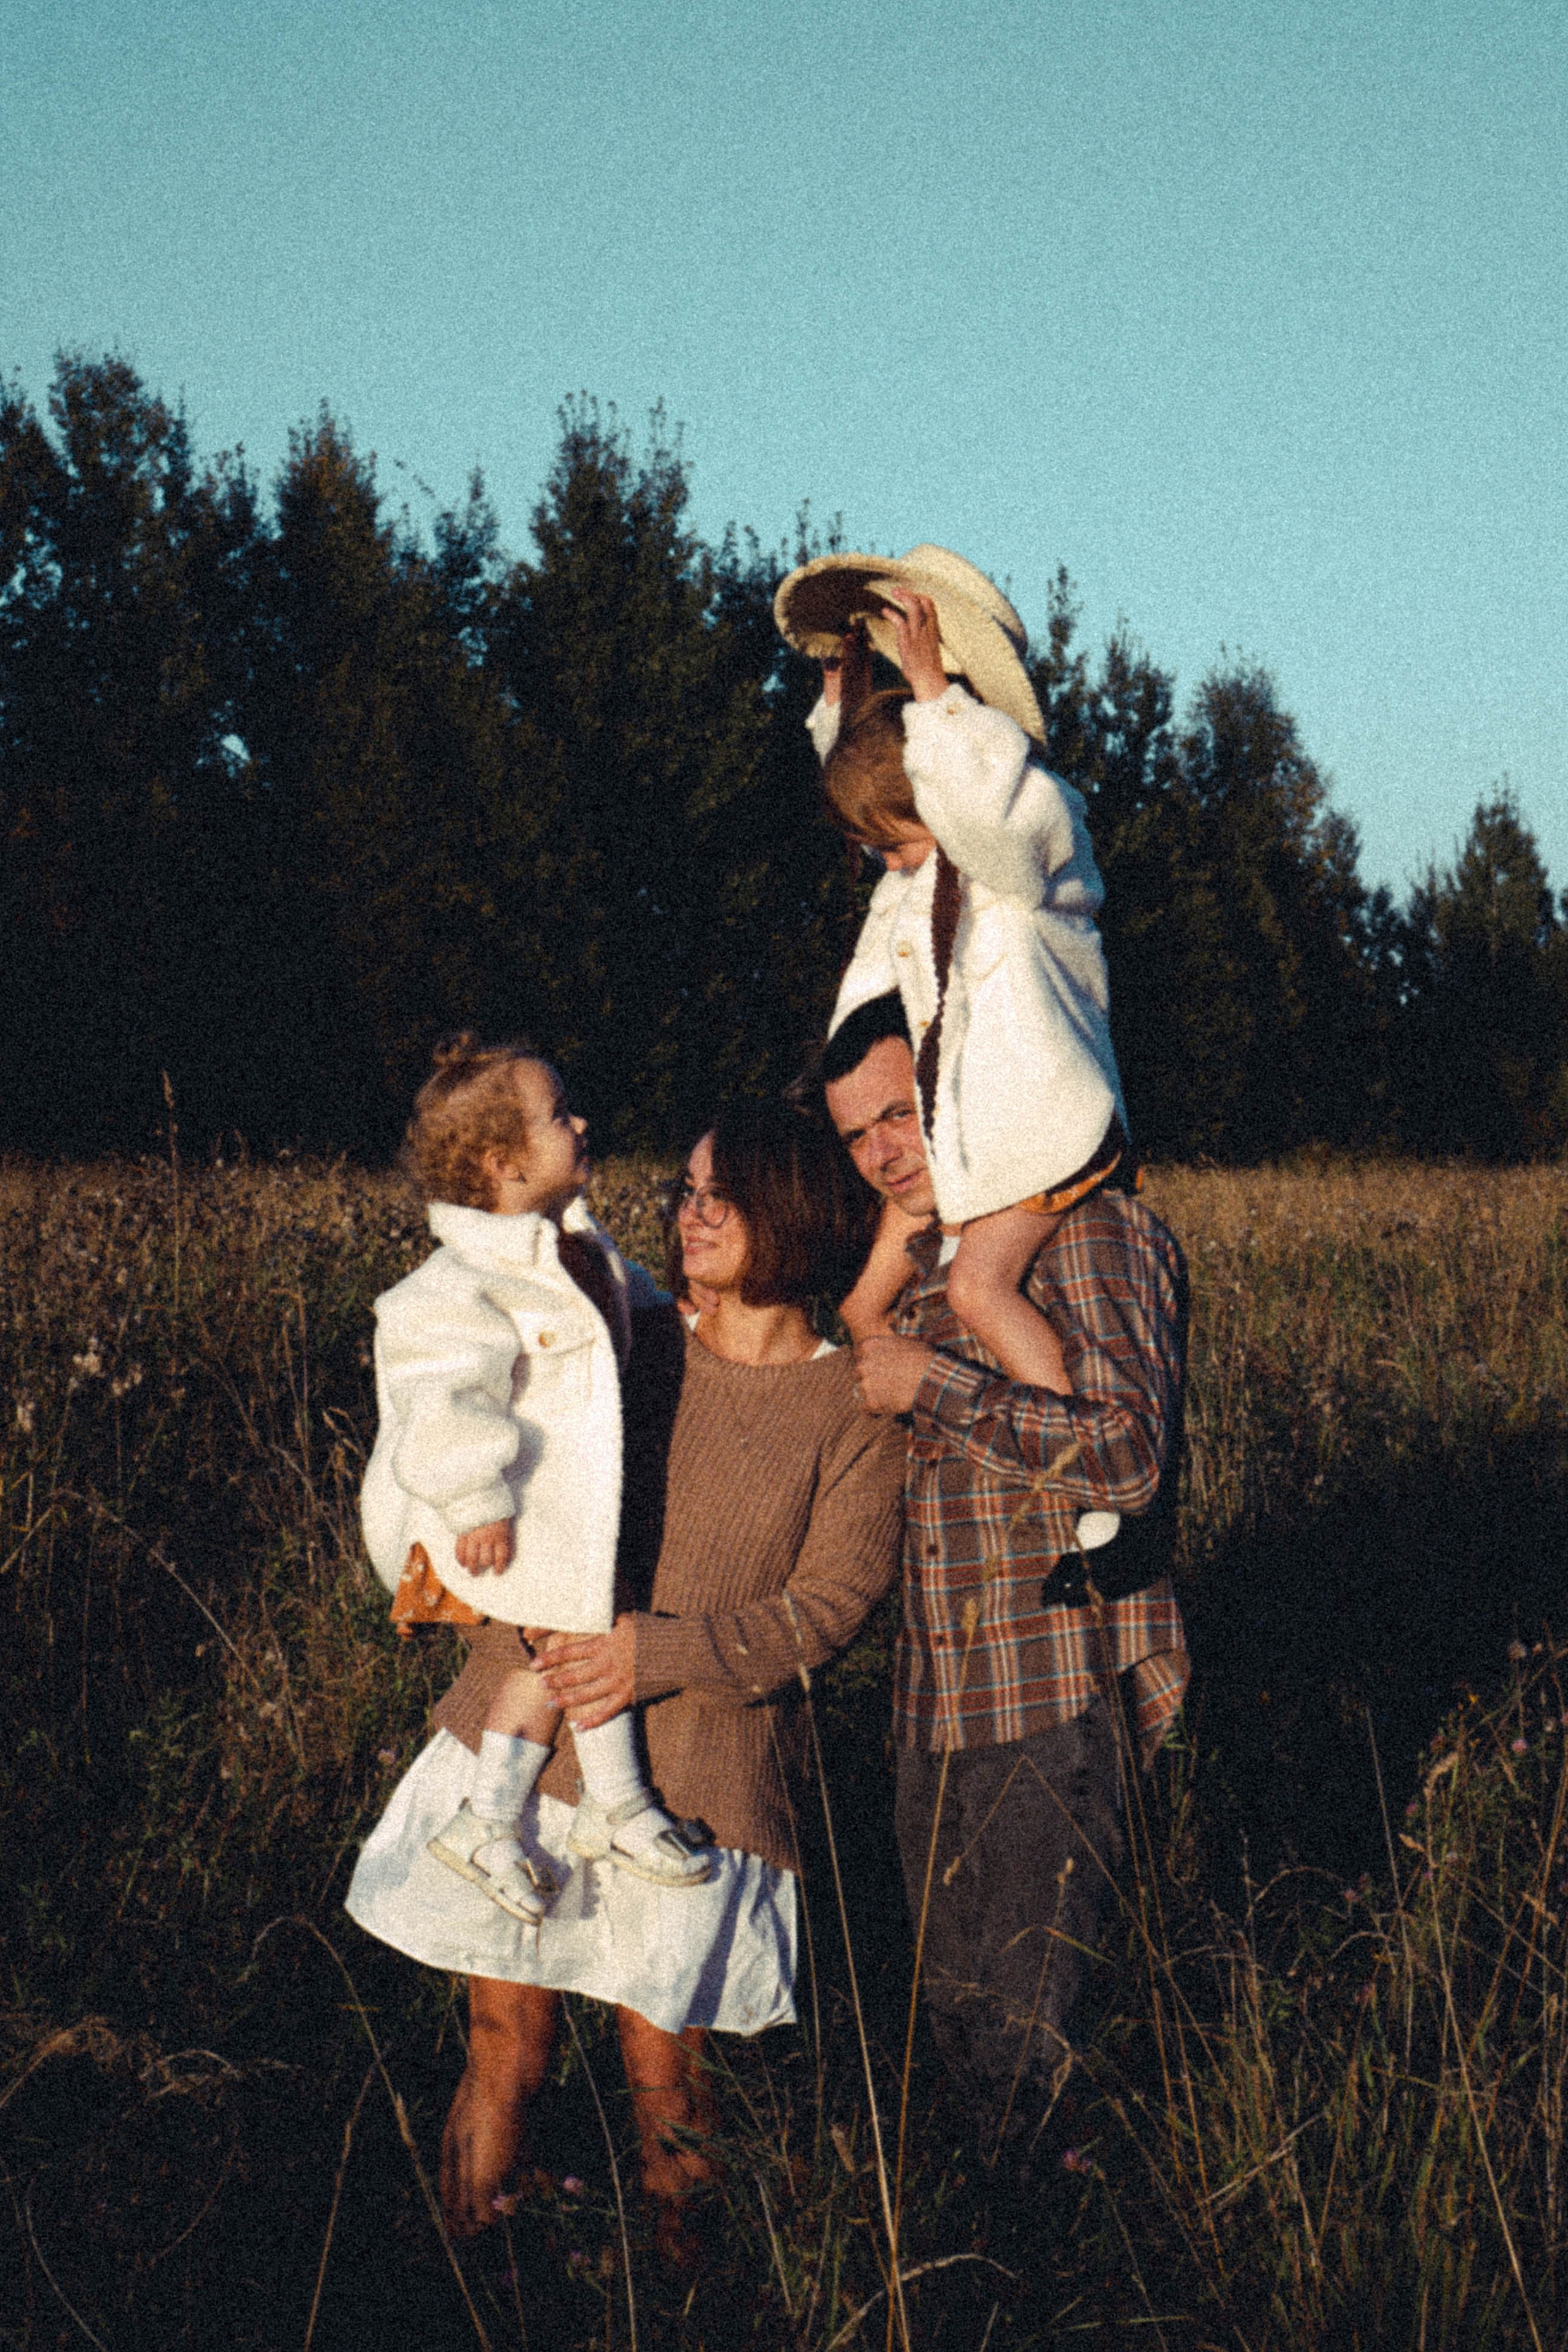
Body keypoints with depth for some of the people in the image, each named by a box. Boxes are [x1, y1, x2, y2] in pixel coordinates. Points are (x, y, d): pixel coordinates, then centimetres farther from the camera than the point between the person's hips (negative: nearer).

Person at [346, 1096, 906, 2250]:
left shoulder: (855, 1407, -1)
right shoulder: (631, 1346, 10)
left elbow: (828, 1604, -8)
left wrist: (660, 1650, -19)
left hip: (693, 1771, -3)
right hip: (523, 1727, 3)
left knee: (663, 2068, 3)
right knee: (506, 2045, 6)